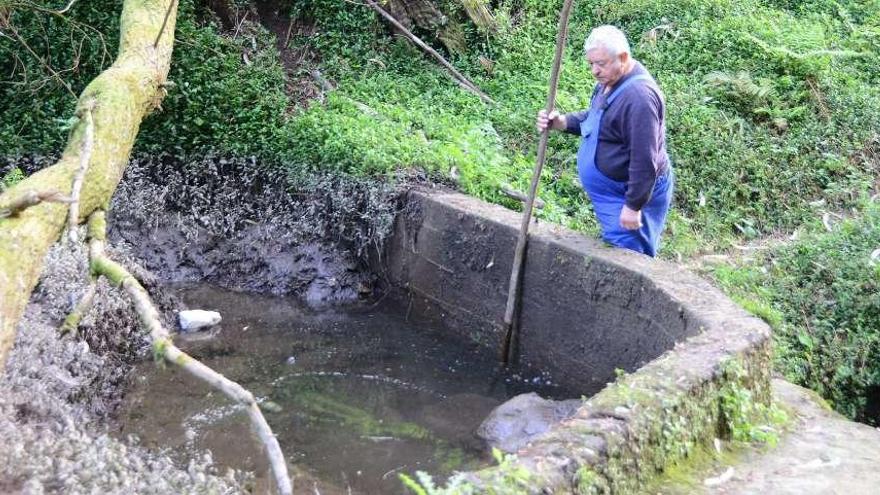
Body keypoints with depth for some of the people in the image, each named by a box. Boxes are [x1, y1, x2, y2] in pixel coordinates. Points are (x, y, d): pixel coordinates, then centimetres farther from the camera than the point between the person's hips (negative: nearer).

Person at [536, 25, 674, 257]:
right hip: (611, 192, 10)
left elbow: (644, 160, -28)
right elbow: (595, 118, 22)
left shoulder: (638, 95, -28)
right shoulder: (609, 81, 6)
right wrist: (562, 122, 2)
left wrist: (633, 206, -24)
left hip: (632, 194, -10)